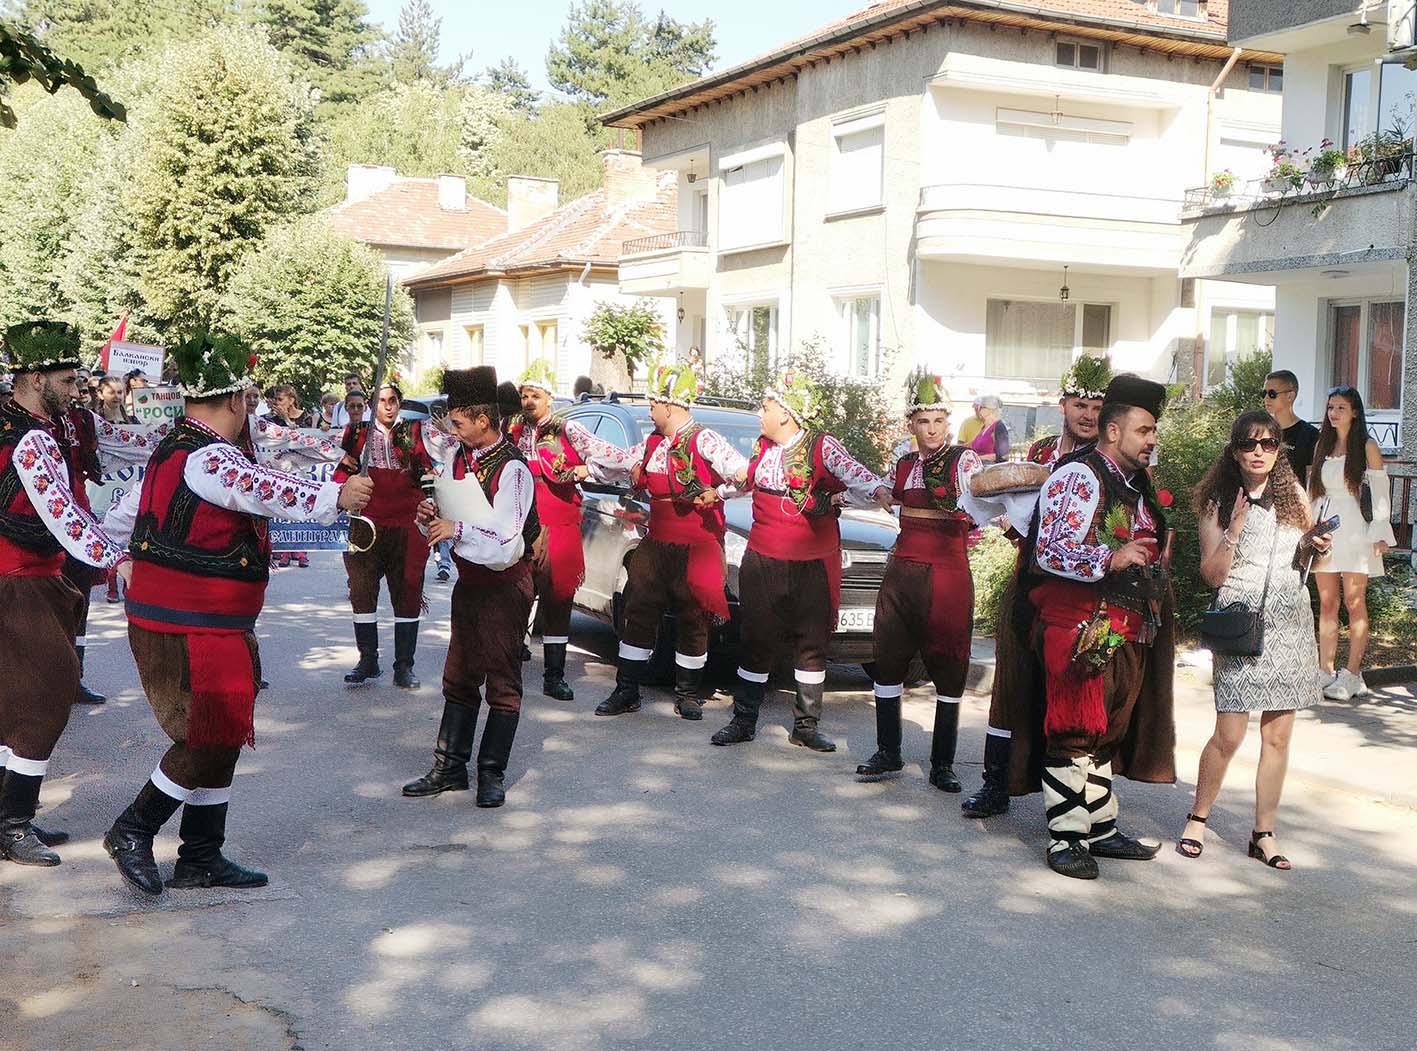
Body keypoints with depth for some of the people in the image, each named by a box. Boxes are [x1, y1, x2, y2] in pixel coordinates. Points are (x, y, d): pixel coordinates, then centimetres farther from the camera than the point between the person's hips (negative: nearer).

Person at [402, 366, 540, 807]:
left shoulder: (512, 470, -20)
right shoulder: (456, 459, 3)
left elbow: (507, 548, -26)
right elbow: (444, 525, 11)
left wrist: (457, 530, -27)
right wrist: (430, 516, -10)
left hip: (504, 585, -8)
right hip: (468, 580, 8)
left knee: (502, 680, 2)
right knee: (459, 676, 14)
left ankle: (492, 774, 11)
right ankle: (449, 767, 23)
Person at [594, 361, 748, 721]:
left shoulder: (704, 441, -13)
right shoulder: (653, 443, 10)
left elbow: (746, 475, -19)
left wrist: (717, 494, -30)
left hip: (697, 549, -6)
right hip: (656, 545, 6)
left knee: (692, 622, 5)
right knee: (639, 614, 6)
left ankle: (687, 694, 19)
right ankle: (626, 692, 15)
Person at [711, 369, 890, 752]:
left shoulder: (822, 446, -8)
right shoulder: (762, 448, 10)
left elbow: (853, 472, -24)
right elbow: (744, 481, 29)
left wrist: (877, 490, -43)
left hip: (813, 566, -4)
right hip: (762, 562, 4)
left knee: (812, 644, 6)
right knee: (756, 642, 7)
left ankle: (806, 725, 17)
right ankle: (744, 721, 17)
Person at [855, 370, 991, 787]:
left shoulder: (964, 460, -5)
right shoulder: (903, 465, 12)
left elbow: (980, 505, -21)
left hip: (947, 576, -5)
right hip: (901, 575, 5)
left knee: (948, 670, 0)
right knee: (887, 662, 8)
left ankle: (942, 764, 10)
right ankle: (888, 755, 20)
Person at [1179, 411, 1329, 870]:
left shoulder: (1293, 493, 8)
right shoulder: (1218, 503, 1)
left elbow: (1307, 548, 21)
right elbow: (1212, 575, -3)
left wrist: (1315, 545, -1)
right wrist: (1234, 530, -15)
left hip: (1289, 623, 3)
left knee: (1277, 736, 3)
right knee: (1229, 735, -8)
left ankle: (1263, 833, 14)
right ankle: (1197, 819, 13)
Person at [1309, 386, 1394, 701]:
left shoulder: (1367, 447, 1)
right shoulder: (1322, 446, 14)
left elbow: (1380, 492, -3)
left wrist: (1380, 534, -10)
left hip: (1355, 531, -4)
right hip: (1325, 530, 4)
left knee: (1355, 603, -3)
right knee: (1327, 604, 4)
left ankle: (1352, 676, -1)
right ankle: (1326, 673, 7)